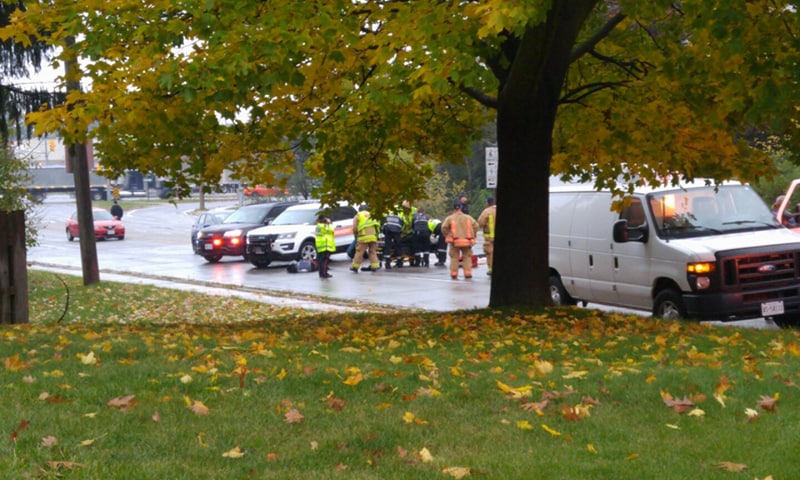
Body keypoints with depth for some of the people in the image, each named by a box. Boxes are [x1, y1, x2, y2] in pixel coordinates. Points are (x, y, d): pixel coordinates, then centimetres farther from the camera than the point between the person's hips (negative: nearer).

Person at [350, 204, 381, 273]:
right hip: (373, 235, 4)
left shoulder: (357, 216, 13)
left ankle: (355, 267, 5)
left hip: (364, 236, -4)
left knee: (359, 252, 0)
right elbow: (377, 226, 19)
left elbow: (354, 228, 5)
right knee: (373, 252, 11)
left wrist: (356, 235, 21)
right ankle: (375, 266, 8)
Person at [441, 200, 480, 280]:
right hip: (467, 241, 1)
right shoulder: (468, 217, 7)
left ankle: (454, 275, 6)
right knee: (467, 257, 9)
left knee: (454, 258, 8)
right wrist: (472, 236, 11)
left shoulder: (450, 218, 0)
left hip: (455, 241, -1)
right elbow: (476, 226, 2)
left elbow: (444, 228, -8)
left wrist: (447, 236, 6)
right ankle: (468, 274, 1)